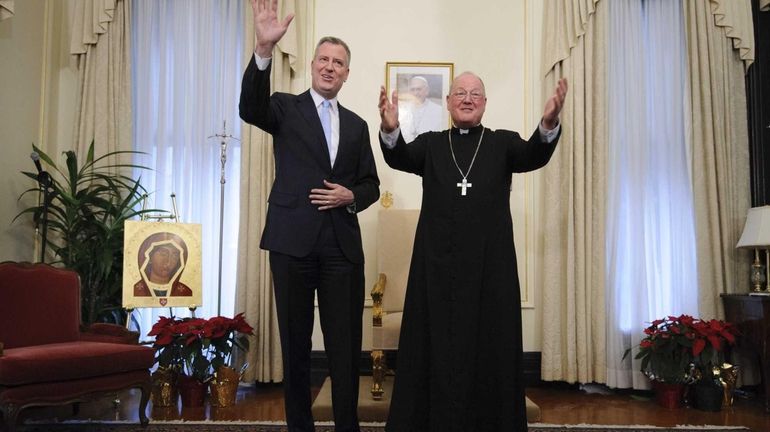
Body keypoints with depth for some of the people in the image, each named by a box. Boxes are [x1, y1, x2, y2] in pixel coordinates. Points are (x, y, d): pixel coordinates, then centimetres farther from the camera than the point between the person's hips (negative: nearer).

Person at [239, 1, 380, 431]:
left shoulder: (356, 125, 15)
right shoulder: (286, 108, 6)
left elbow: (371, 185, 16)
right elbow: (250, 109, -17)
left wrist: (350, 196, -6)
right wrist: (264, 50, -30)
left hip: (342, 245, 3)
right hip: (294, 240, -2)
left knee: (347, 346, 4)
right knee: (295, 343, 8)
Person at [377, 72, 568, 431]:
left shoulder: (503, 143, 11)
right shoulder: (430, 144, 12)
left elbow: (534, 155, -8)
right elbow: (400, 157, -7)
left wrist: (549, 124, -30)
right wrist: (390, 129, -30)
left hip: (489, 266, 0)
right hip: (438, 265, 0)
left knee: (489, 346, 5)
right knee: (437, 348, 5)